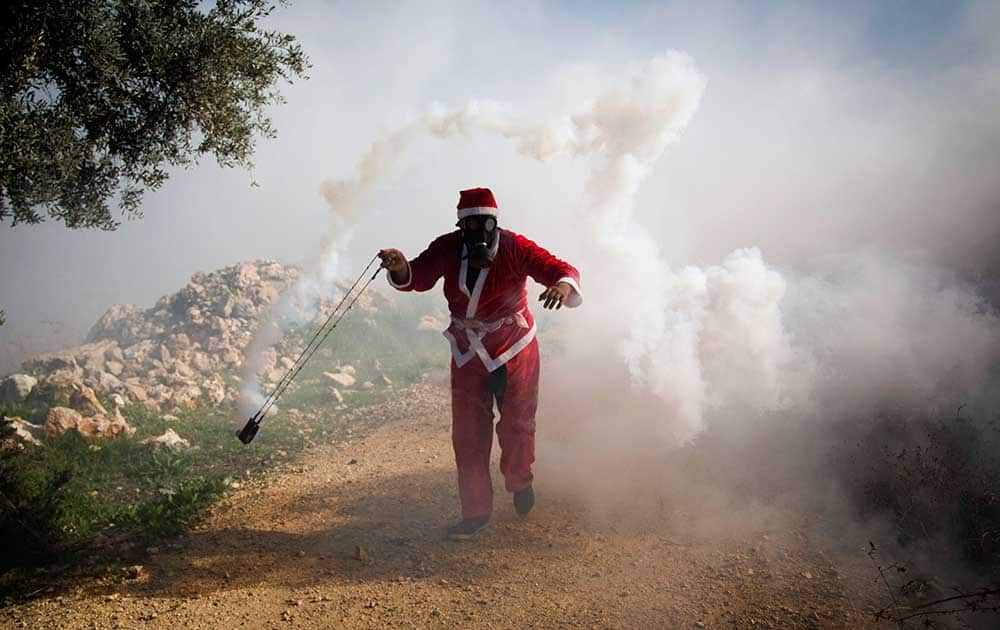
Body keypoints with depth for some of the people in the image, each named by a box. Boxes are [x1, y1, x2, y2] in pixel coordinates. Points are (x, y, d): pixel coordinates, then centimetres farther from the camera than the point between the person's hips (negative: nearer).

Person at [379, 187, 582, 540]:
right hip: (467, 352, 3)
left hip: (515, 349, -2)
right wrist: (401, 269, -34)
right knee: (467, 433, 2)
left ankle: (519, 481, 40)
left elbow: (561, 269, -24)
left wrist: (564, 285, -49)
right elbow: (419, 278, -10)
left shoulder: (515, 249, -19)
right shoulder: (447, 249, -10)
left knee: (517, 423, 8)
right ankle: (476, 510, 15)